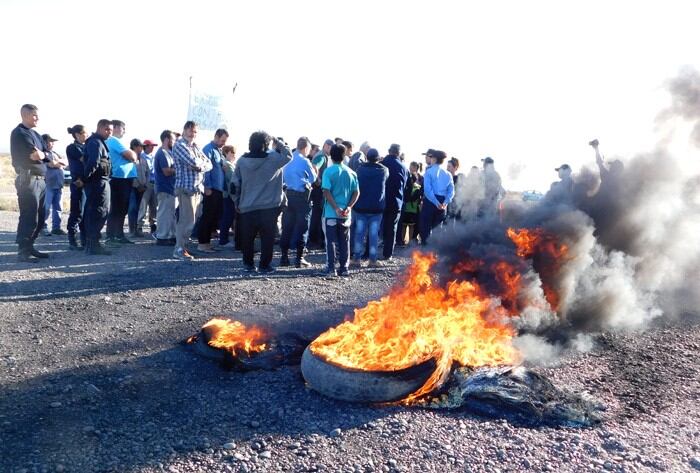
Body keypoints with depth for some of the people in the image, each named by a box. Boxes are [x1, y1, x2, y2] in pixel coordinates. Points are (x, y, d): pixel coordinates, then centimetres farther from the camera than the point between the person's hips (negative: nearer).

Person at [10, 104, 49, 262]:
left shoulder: (34, 134, 19)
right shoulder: (20, 133, -9)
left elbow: (47, 155, 15)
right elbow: (36, 156, -18)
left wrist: (41, 154, -4)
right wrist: (42, 154, 2)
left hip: (40, 180, 9)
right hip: (28, 180, -9)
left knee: (38, 217, 12)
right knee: (28, 217, -8)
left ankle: (29, 247, 21)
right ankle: (23, 252, -3)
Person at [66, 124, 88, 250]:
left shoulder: (86, 147, 19)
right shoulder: (72, 148, -2)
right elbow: (85, 160, -13)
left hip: (88, 182, 7)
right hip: (79, 183, -7)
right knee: (77, 212, -4)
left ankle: (85, 240, 14)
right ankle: (72, 241, 2)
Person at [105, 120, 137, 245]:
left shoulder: (114, 141, 22)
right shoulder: (114, 141, -10)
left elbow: (130, 156, 22)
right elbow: (131, 156, -16)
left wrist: (132, 155, 3)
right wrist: (135, 155, 4)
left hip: (125, 178, 10)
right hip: (119, 178, -10)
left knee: (122, 209, 13)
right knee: (116, 209, -8)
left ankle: (119, 235, 19)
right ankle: (110, 237, -6)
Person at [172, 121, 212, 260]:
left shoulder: (195, 146, 19)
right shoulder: (180, 145, -6)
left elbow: (209, 164, 12)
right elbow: (193, 161, -20)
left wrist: (200, 166, -8)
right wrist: (202, 162, 0)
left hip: (197, 187, 8)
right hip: (186, 187, -8)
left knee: (185, 220, 12)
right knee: (187, 220, -7)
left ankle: (181, 247, 19)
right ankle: (179, 250, -1)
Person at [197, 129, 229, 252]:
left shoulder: (218, 151, 18)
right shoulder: (208, 149, -9)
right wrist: (208, 187, -19)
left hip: (218, 189, 9)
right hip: (211, 189, -9)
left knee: (215, 216, 11)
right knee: (207, 216, -5)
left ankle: (207, 241, 18)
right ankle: (202, 243, 1)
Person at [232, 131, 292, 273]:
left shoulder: (242, 161, 0)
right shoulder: (273, 158, -10)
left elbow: (235, 184, 4)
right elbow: (288, 155, 7)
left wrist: (237, 202, 14)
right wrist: (277, 141, 10)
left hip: (247, 207, 3)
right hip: (269, 207, -3)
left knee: (247, 237, 13)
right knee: (267, 237, 6)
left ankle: (248, 264, 20)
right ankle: (265, 265, 8)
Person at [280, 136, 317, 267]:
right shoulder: (305, 161, -11)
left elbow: (284, 176, 13)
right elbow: (313, 179, 0)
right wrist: (313, 169, 16)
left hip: (288, 194, 5)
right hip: (302, 195, -5)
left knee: (287, 227, 10)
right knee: (302, 227, 3)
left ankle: (284, 257, 13)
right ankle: (299, 259, 3)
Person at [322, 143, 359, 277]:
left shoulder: (329, 171, -6)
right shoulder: (351, 172, 6)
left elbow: (326, 192, -15)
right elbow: (356, 192, 0)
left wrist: (336, 208, -15)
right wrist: (349, 207, -7)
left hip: (331, 212, -3)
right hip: (346, 214, 3)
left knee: (331, 241, 4)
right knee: (344, 241, 11)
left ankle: (331, 268, 3)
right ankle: (344, 268, 13)